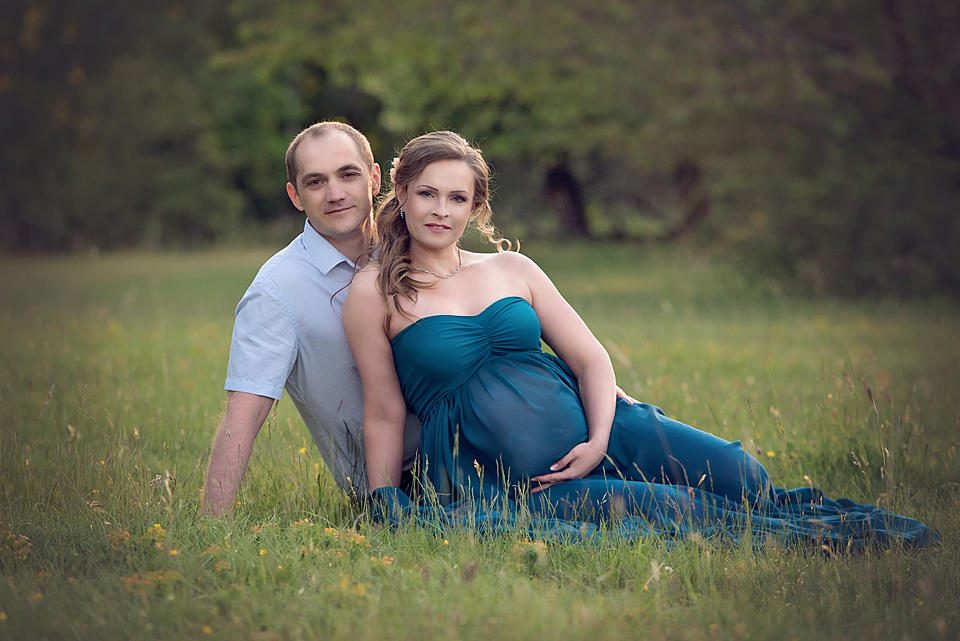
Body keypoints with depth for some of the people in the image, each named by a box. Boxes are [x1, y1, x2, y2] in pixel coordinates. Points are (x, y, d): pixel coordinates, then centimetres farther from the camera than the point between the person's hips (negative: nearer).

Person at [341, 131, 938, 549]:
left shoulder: (511, 269, 13)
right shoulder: (374, 292, 2)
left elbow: (591, 359, 9)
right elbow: (384, 414, 3)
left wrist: (599, 440, -8)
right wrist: (386, 512, -2)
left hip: (586, 433, 4)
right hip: (503, 484, -4)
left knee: (743, 478, -15)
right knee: (664, 506, -27)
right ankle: (815, 534, -14)